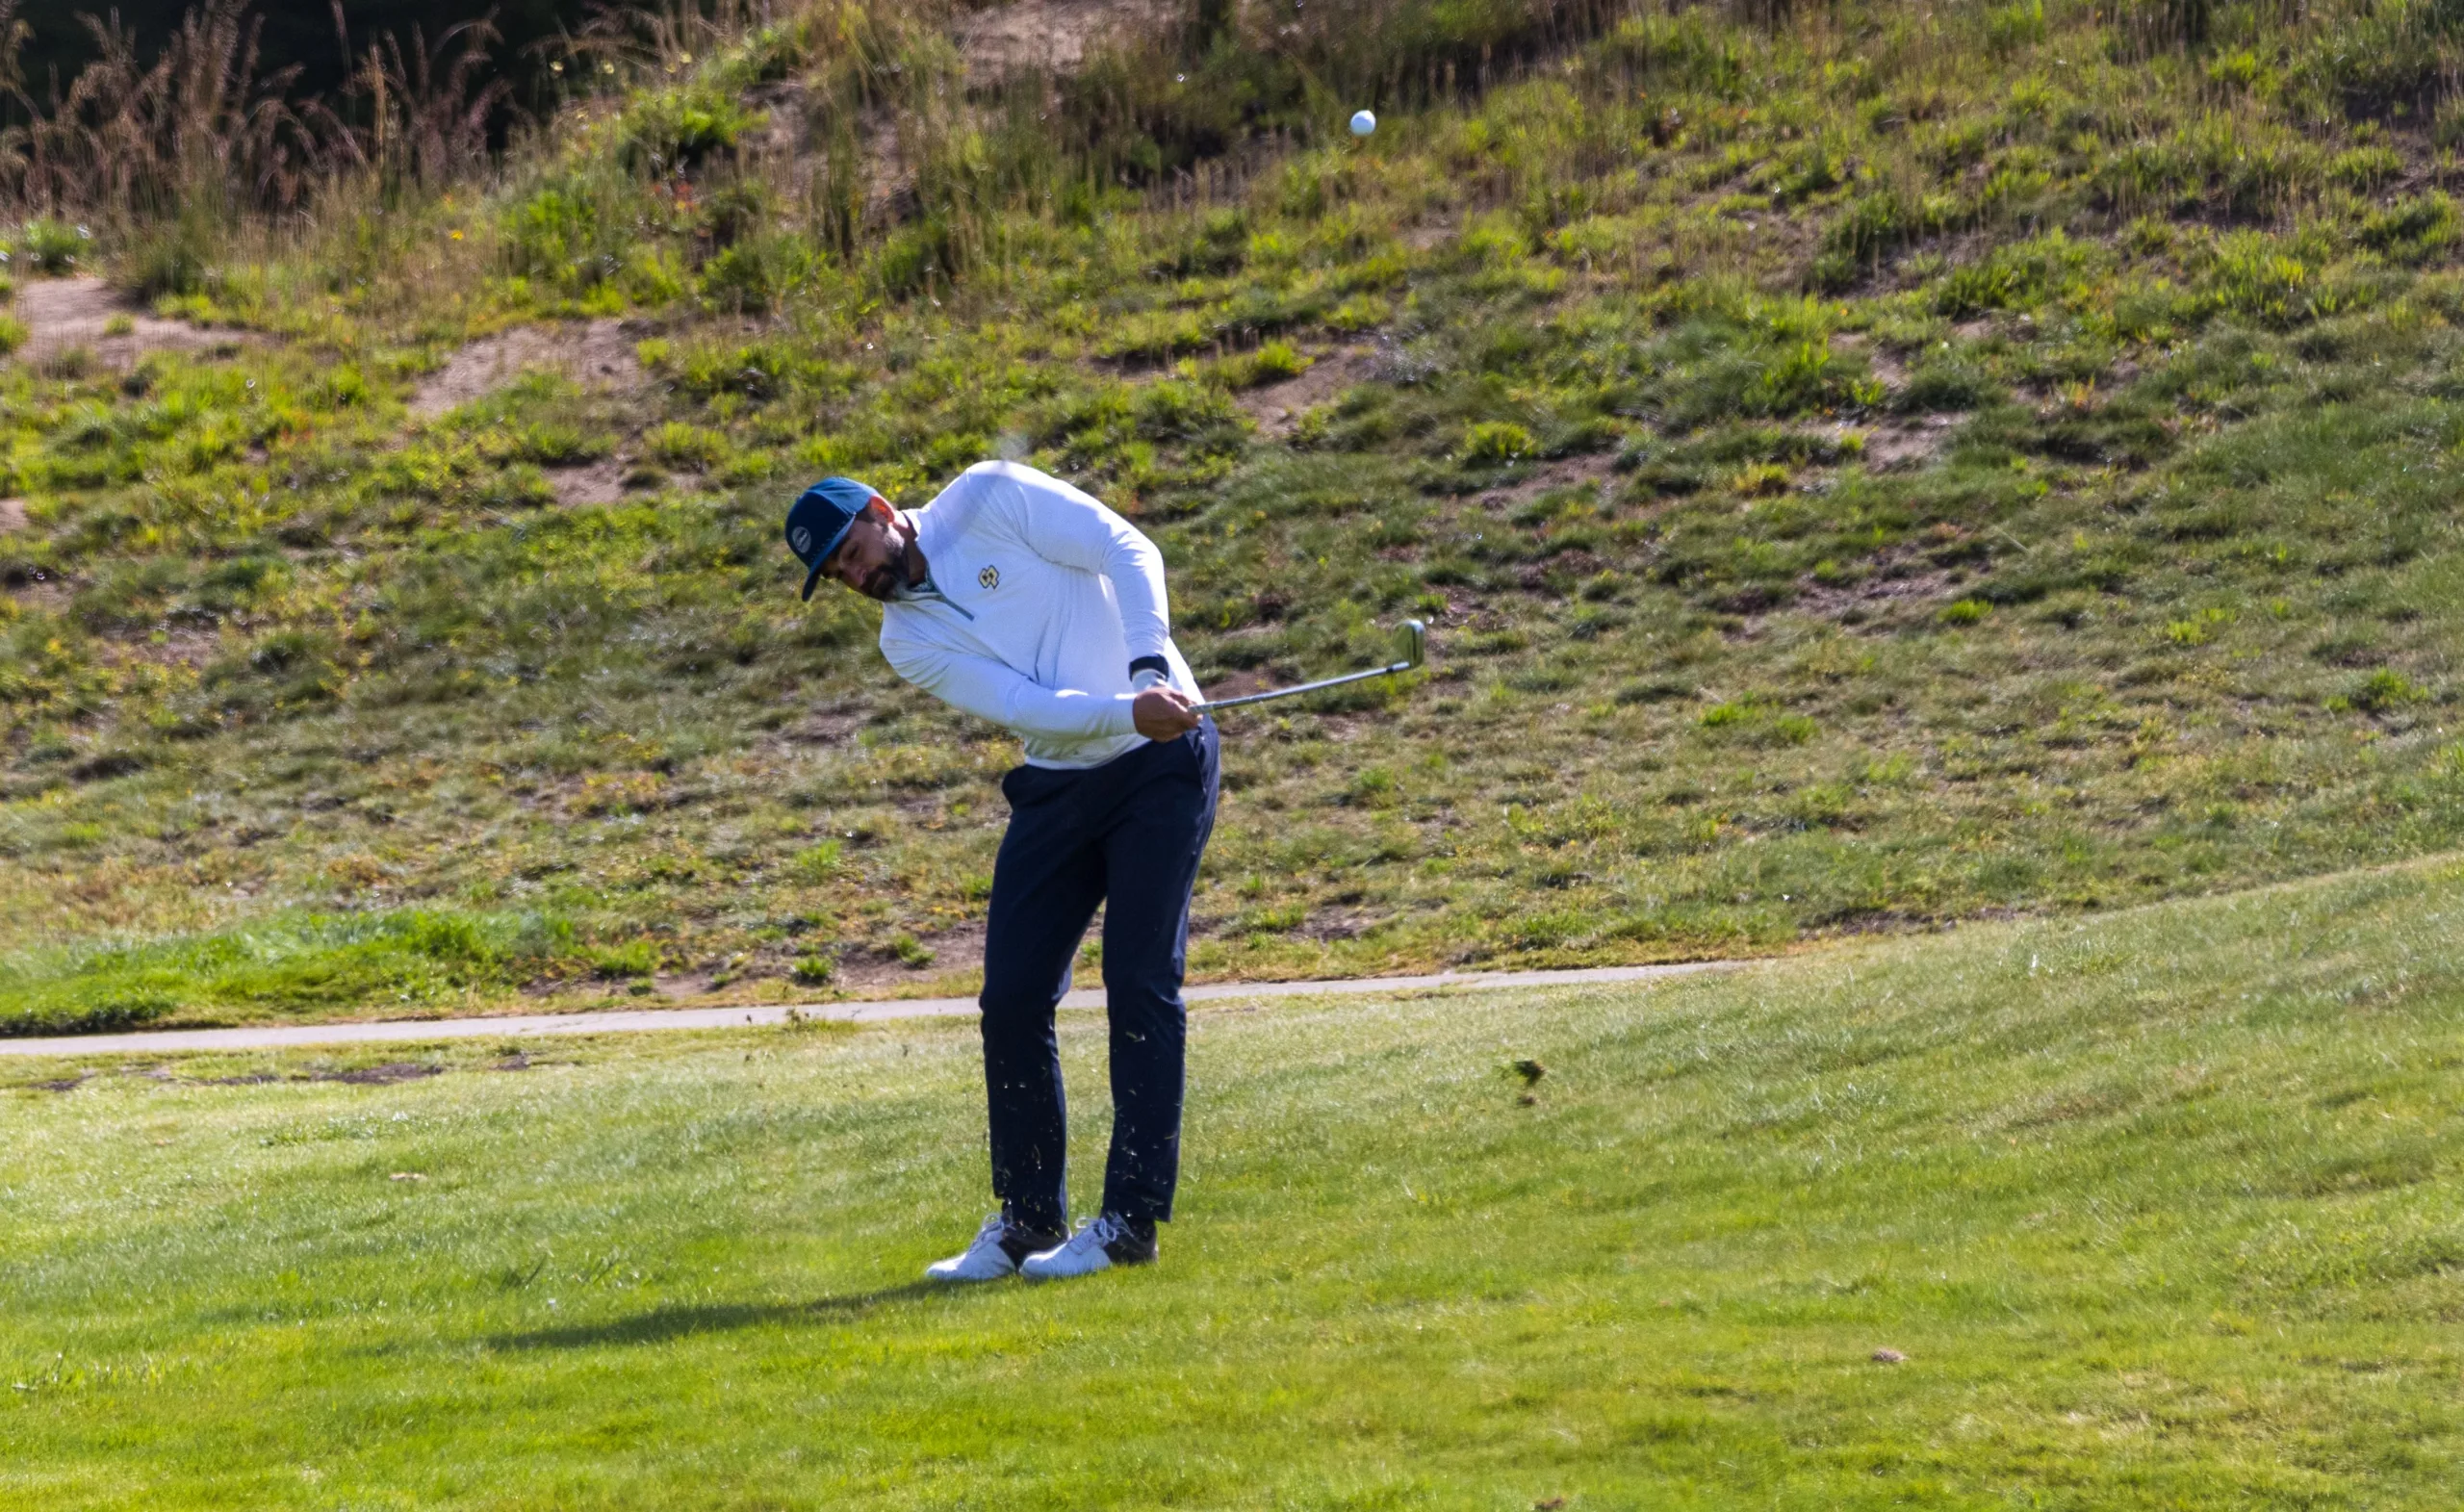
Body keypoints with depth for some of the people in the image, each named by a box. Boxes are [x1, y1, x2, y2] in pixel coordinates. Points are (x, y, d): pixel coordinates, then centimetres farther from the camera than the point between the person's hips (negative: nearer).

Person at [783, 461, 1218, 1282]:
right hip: (1057, 785, 5)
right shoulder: (907, 643, 3)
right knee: (1012, 998, -1)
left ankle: (1131, 1220, -9)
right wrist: (1126, 712, -28)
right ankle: (1028, 1218, 11)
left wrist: (1150, 670, -27)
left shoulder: (991, 499, -6)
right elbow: (1024, 706, -11)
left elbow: (1129, 552, -12)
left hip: (1159, 762, -5)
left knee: (1141, 983, -10)